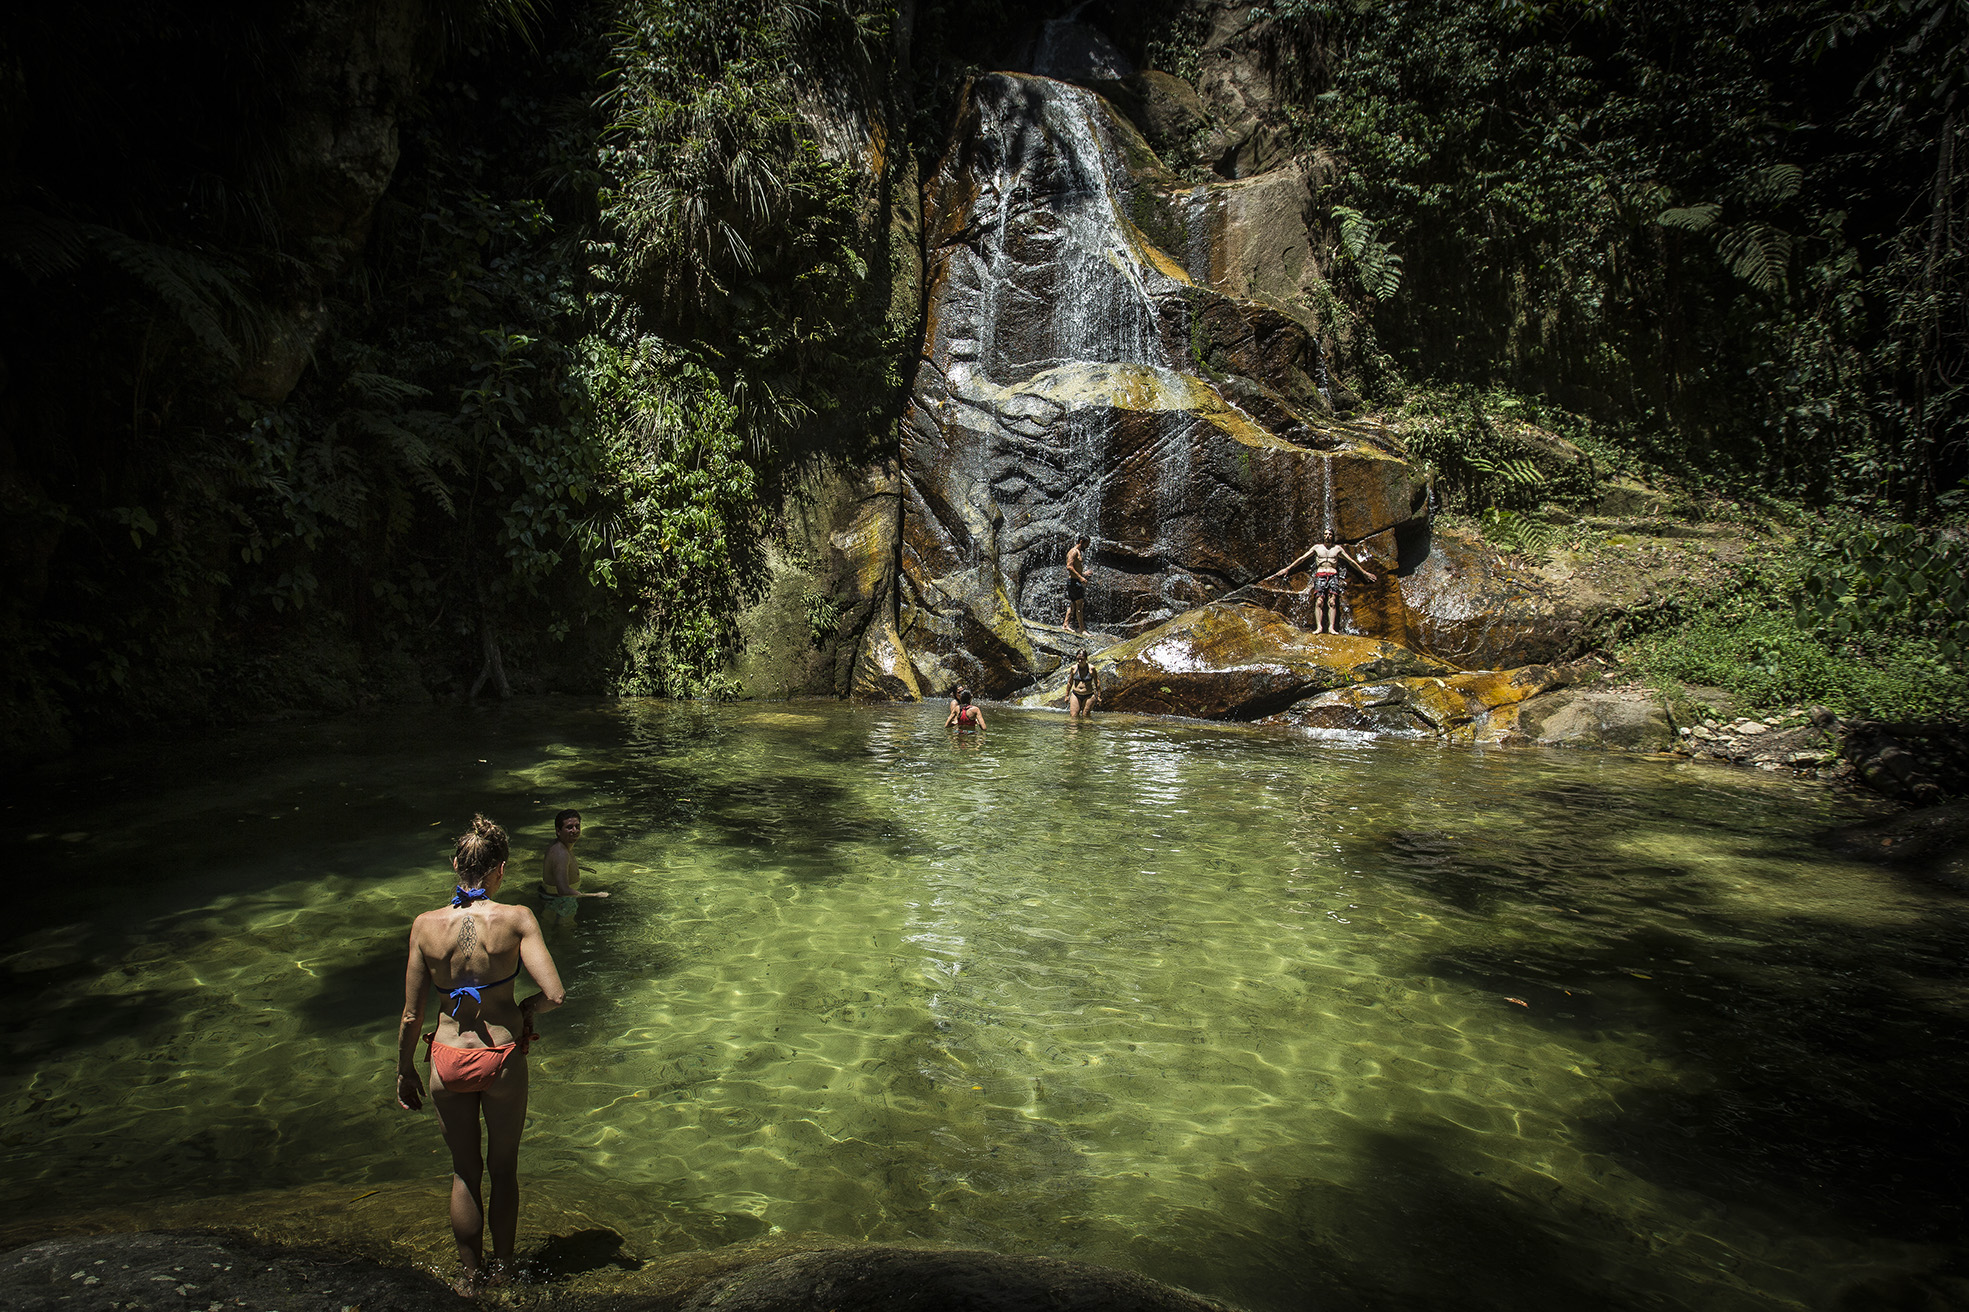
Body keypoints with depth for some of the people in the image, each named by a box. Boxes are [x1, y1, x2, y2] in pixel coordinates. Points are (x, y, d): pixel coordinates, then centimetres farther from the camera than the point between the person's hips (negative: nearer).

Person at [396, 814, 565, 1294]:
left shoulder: (426, 925, -9)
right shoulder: (515, 919, -15)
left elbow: (412, 1014, -3)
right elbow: (555, 994, -20)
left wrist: (405, 1071, 12)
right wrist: (525, 1009, 2)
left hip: (449, 1061, 2)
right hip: (502, 1057, -1)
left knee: (464, 1172, 21)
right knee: (504, 1168, 22)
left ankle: (471, 1276, 37)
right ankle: (502, 1267, 39)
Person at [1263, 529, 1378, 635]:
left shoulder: (1337, 548, 15)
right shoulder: (1317, 547, 14)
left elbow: (1351, 561, 20)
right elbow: (1302, 558, 13)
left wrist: (1364, 572, 20)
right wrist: (1288, 568, 8)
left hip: (1333, 576, 0)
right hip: (1320, 575, 0)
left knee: (1332, 602, -16)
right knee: (1319, 601, -17)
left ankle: (1331, 627, -25)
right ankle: (1319, 626, -26)